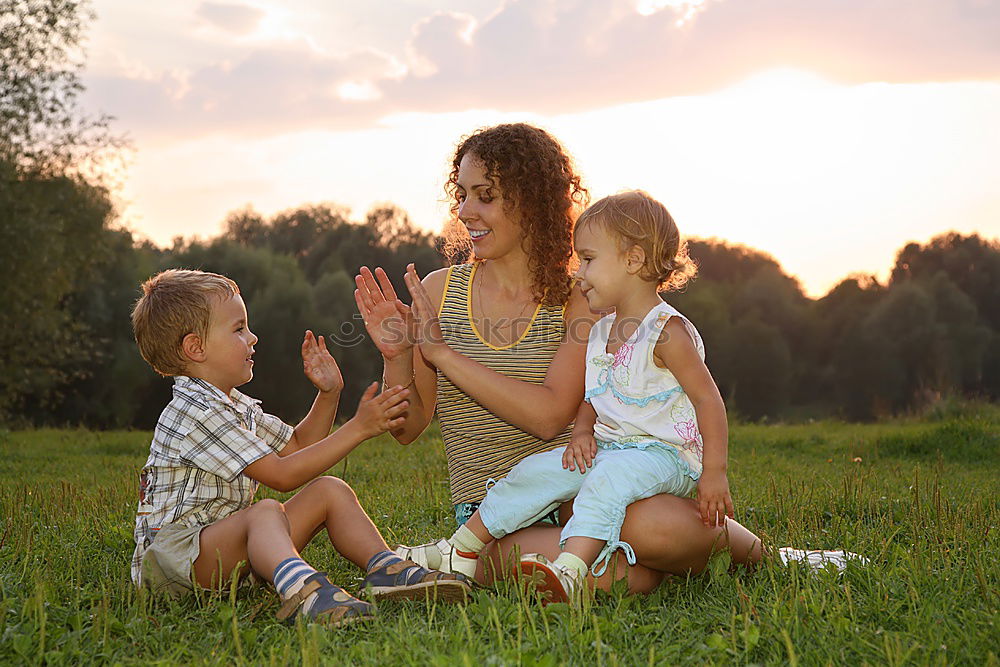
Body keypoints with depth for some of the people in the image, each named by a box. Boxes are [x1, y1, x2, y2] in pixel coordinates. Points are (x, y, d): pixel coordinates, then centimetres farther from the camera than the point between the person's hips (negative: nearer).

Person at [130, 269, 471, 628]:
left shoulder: (239, 407, 15)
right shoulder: (194, 413, -19)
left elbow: (297, 445, 28)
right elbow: (281, 474, -22)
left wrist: (329, 394, 12)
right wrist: (358, 428, -20)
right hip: (172, 552, -10)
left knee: (330, 491, 1)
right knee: (266, 511, -38)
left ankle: (385, 569, -12)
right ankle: (301, 590, -68)